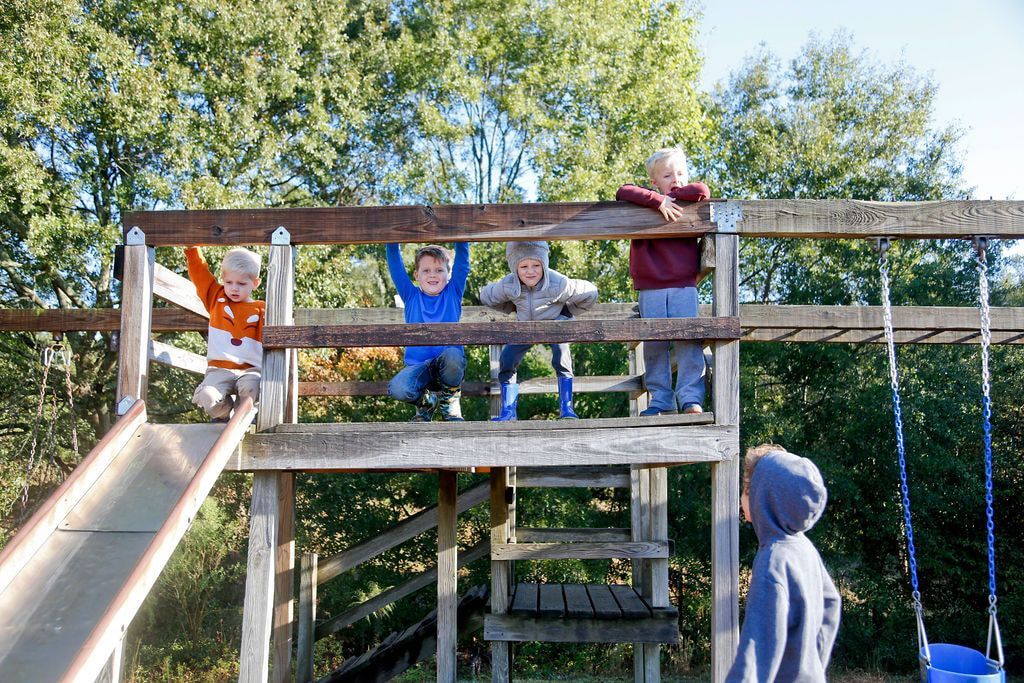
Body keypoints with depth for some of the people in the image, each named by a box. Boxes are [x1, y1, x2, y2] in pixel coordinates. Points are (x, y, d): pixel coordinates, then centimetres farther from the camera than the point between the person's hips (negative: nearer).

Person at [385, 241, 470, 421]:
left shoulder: (453, 293, 8)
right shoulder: (411, 296, 11)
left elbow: (462, 257, 2)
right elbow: (395, 264, 5)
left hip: (449, 366, -1)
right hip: (418, 366, 1)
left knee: (452, 355, -36)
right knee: (397, 389, -30)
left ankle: (450, 399, -3)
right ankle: (427, 401, 7)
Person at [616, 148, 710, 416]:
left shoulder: (688, 204, 12)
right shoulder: (647, 202, 8)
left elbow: (703, 190, -9)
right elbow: (624, 192, -10)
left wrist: (672, 195, -2)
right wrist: (658, 199, -18)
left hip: (684, 286, 0)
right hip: (650, 289, 0)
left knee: (688, 341, -9)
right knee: (654, 345, 1)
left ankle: (691, 399, -6)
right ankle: (660, 401, 8)